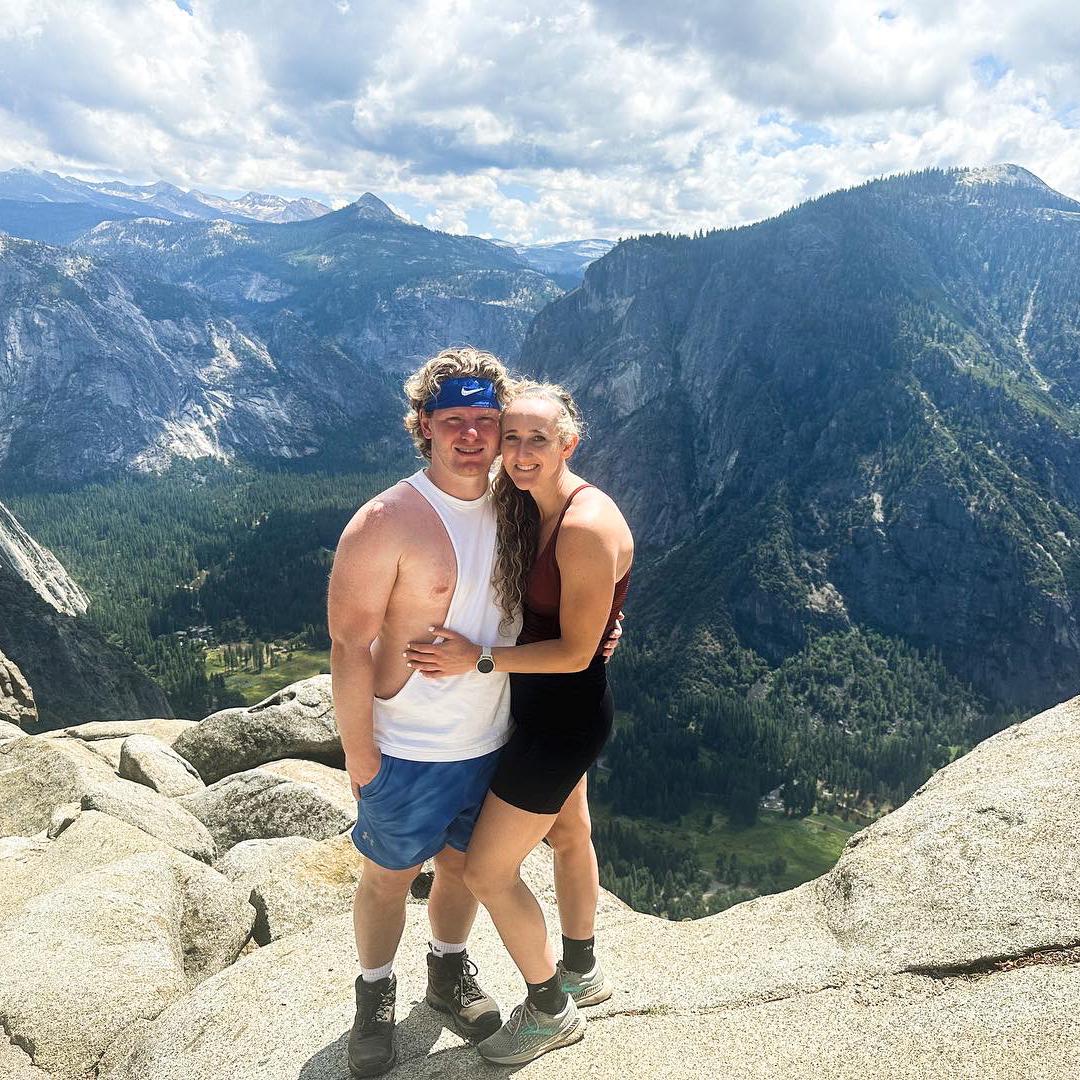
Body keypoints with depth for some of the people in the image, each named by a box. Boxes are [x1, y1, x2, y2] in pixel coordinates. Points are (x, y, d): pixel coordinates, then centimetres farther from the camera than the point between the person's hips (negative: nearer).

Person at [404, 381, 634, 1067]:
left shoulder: (587, 527, -28)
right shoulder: (529, 507, 0)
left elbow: (576, 653, -24)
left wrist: (477, 658, -21)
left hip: (565, 715, -9)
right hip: (549, 707, 9)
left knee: (488, 870, 2)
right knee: (569, 834, 26)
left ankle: (551, 1010, 26)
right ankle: (581, 971, 50)